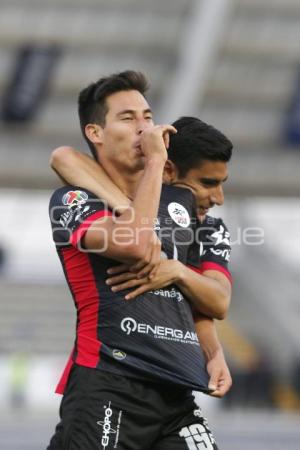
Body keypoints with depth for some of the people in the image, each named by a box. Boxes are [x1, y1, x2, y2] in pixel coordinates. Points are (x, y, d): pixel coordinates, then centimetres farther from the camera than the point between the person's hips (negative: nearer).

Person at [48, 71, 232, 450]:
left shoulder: (180, 202, 21)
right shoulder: (71, 200, 2)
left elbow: (217, 302, 20)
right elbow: (134, 243, -18)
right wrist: (155, 159, -8)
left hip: (178, 390, 6)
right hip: (109, 386, -6)